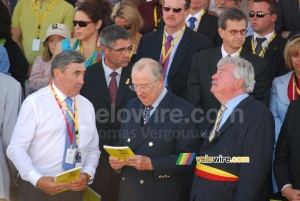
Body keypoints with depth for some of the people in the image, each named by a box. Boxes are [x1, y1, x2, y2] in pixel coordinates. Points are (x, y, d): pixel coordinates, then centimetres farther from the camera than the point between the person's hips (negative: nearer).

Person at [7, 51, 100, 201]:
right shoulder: (34, 103, -8)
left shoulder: (87, 106, 8)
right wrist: (36, 179, -23)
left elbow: (93, 148, 11)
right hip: (37, 188, -5)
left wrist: (87, 174, -8)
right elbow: (16, 148, -11)